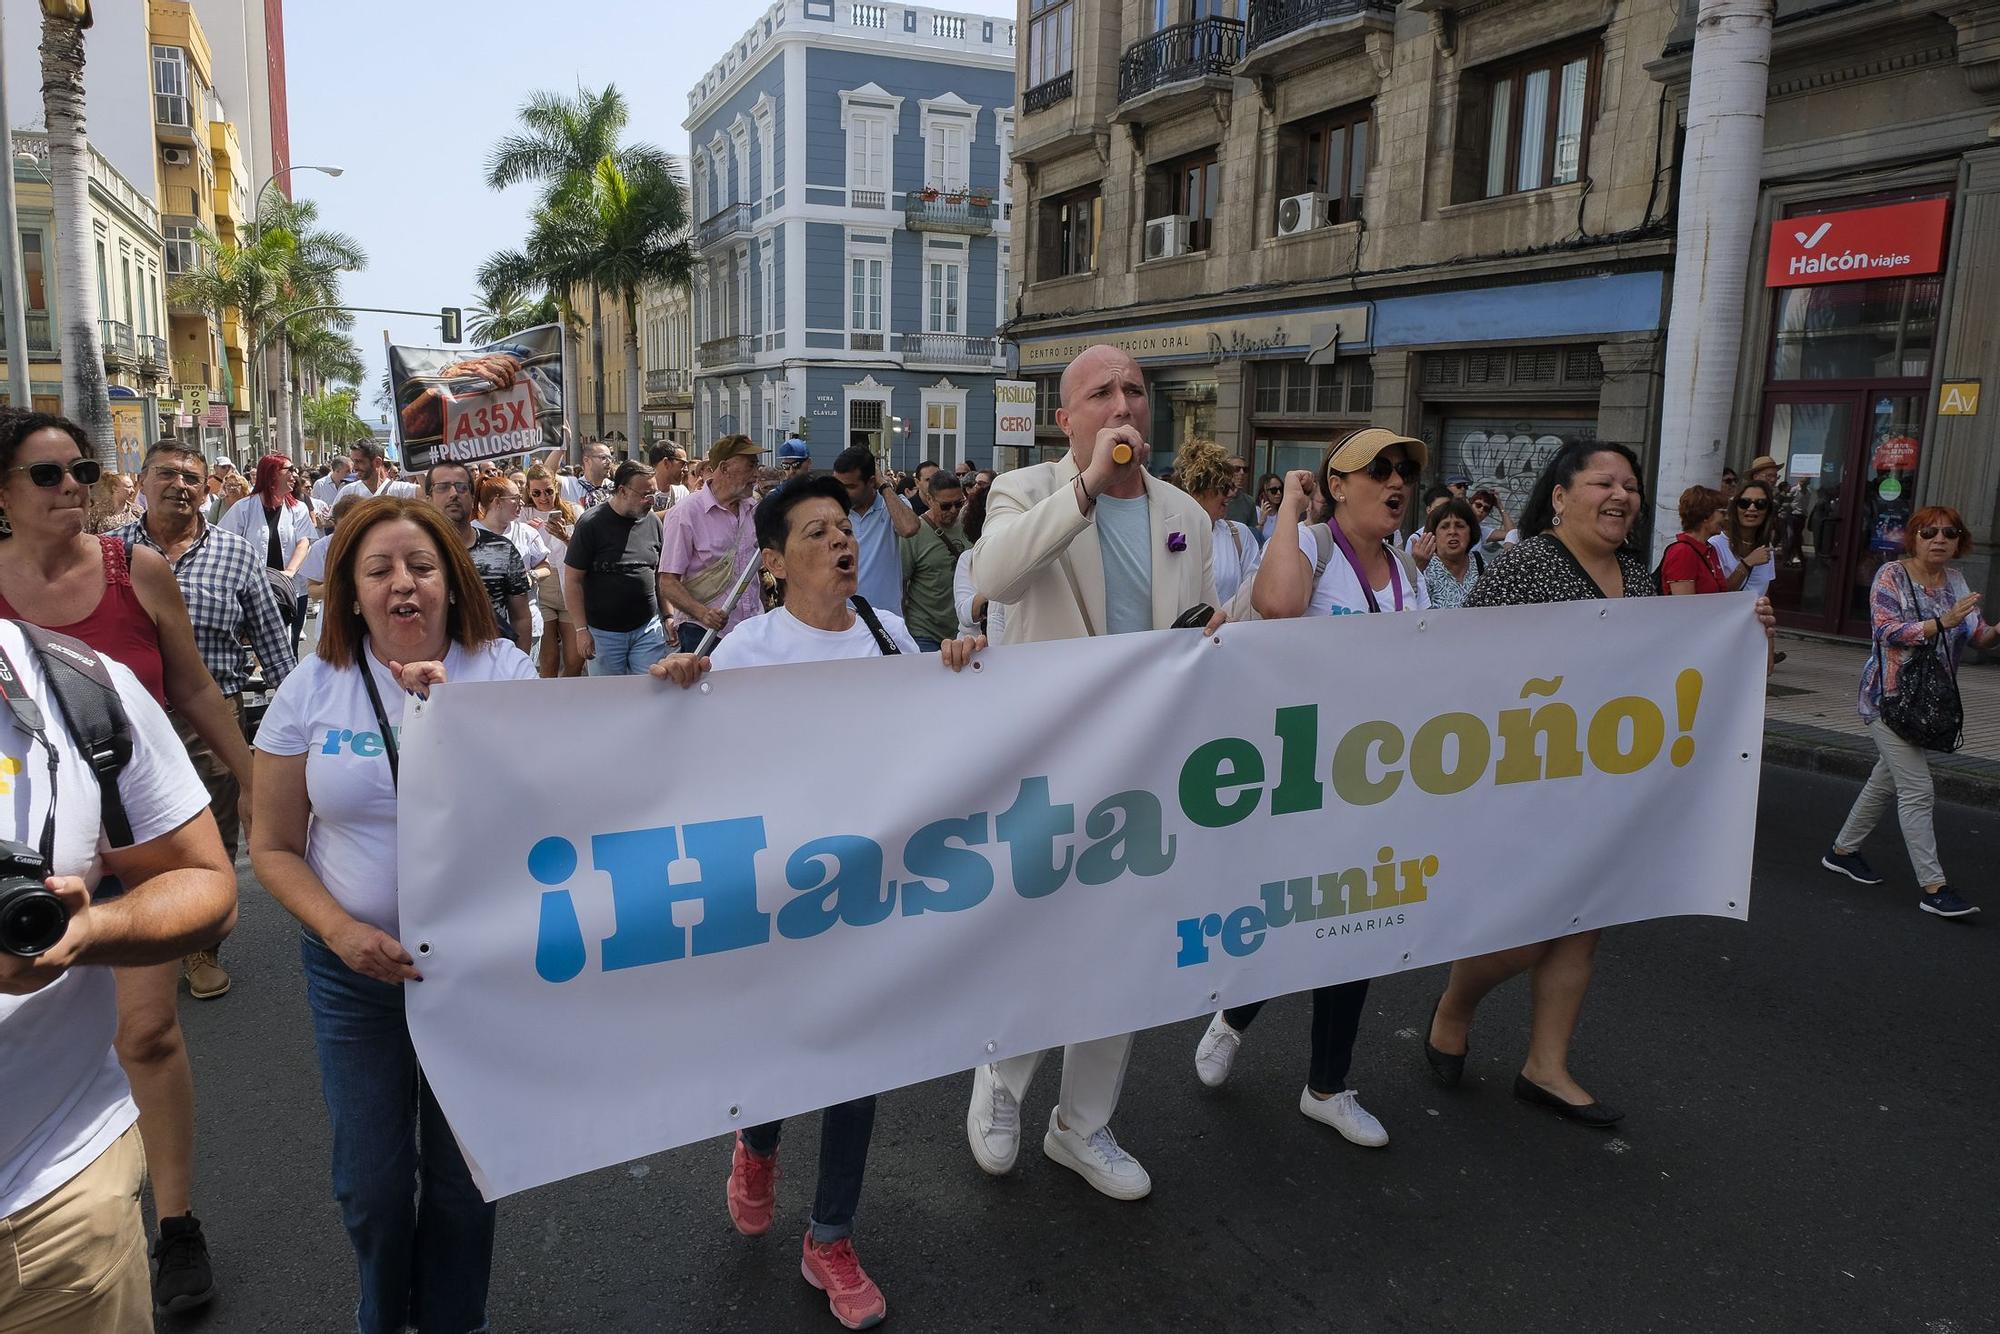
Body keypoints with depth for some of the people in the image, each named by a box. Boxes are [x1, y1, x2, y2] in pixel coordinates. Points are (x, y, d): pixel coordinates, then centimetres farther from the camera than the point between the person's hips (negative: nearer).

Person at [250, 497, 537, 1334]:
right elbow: (273, 845, 0)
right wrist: (340, 930, -16)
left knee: (463, 1177, 15)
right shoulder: (313, 689, -5)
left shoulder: (502, 672, -9)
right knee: (371, 1185, 14)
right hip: (354, 967, 1)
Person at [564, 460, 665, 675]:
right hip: (603, 633, -3)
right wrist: (581, 630, -12)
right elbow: (573, 580, -9)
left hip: (647, 628, 3)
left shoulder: (652, 521, 3)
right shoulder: (591, 524, -10)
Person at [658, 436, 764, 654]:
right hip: (703, 634, -6)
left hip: (751, 631, 6)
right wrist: (703, 613, -28)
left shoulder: (753, 509, 11)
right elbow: (668, 583, -13)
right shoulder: (685, 514, -9)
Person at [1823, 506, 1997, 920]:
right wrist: (1942, 623, -30)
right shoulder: (1891, 575, -9)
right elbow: (1888, 630, -19)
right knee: (1917, 791, -10)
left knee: (1886, 781, 16)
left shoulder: (1955, 581, 9)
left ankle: (1843, 850, 31)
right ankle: (1933, 887, -8)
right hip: (1890, 697, -7)